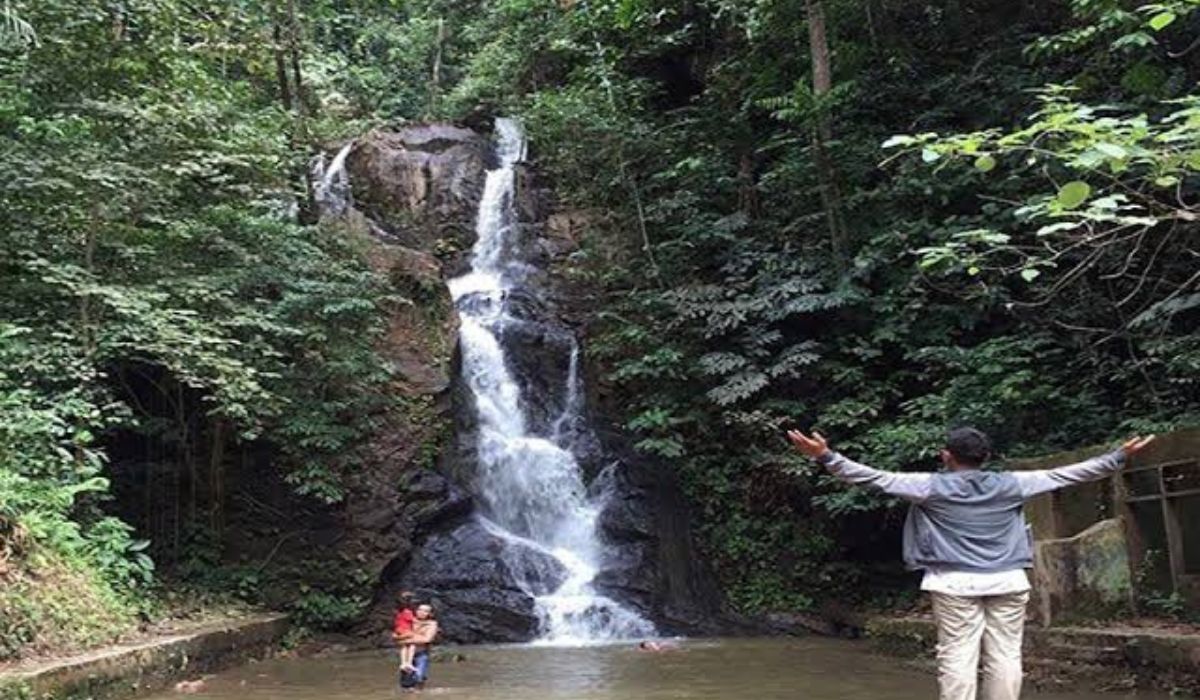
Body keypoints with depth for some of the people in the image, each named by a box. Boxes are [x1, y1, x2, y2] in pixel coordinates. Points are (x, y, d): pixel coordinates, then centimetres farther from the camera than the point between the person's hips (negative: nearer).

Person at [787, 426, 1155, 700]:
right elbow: (1067, 474, 11)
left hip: (955, 584, -2)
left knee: (957, 657, -2)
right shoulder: (1009, 485, 5)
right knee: (1005, 657, 5)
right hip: (1007, 582, 3)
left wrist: (826, 456, -11)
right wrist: (1120, 456, 19)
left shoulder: (932, 487, -2)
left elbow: (876, 478, -9)